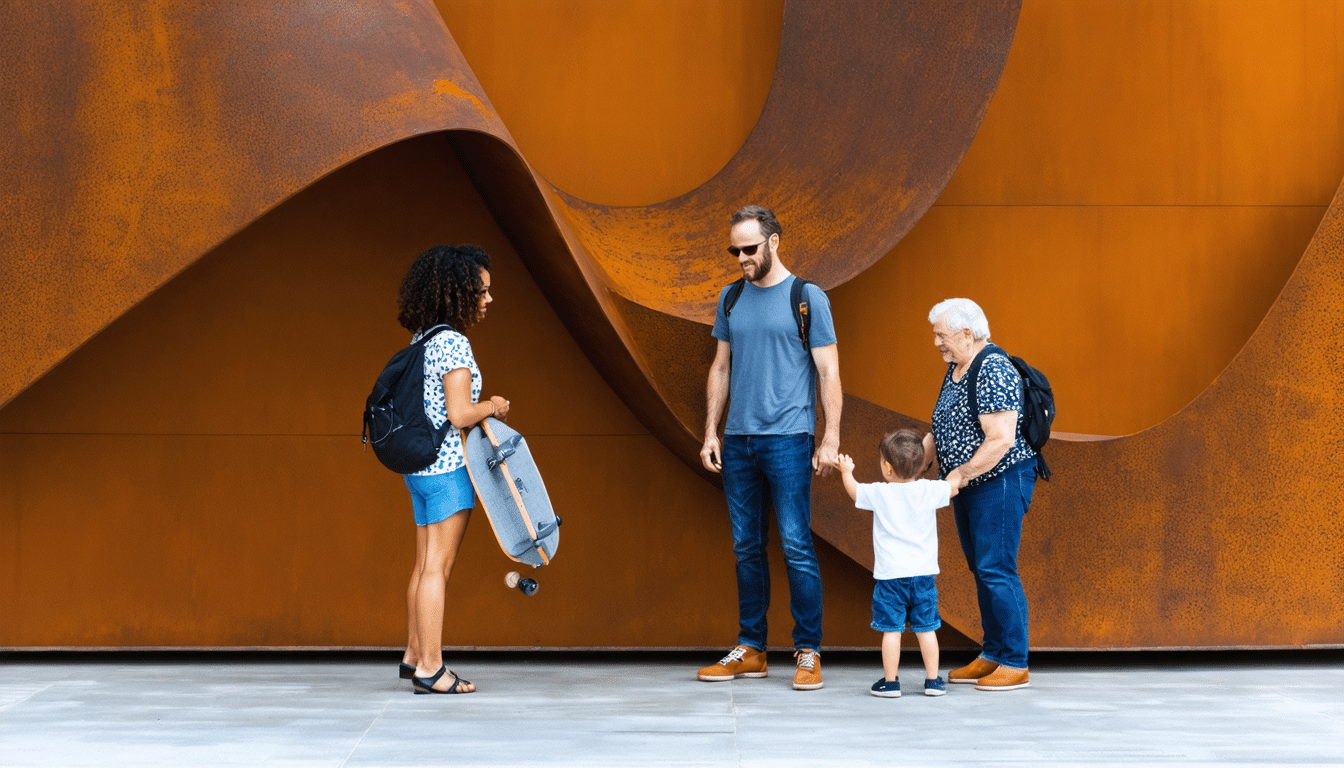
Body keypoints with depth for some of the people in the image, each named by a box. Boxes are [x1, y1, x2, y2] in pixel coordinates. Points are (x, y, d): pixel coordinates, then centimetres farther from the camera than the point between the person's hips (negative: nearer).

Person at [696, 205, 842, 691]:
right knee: (747, 549, 9)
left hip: (787, 440, -5)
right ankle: (750, 650, 17)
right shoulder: (731, 299, 12)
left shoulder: (807, 298, -2)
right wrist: (711, 432, 10)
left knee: (796, 546, -7)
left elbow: (828, 372, -2)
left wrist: (830, 440, -9)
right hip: (738, 441, 5)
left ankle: (808, 653, 0)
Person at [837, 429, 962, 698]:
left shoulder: (879, 493, -7)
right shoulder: (929, 490, -4)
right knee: (926, 629, 8)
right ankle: (933, 680, 12)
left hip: (891, 575, -2)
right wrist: (956, 471, 35)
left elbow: (853, 490, 11)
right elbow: (953, 485, 13)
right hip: (924, 573, 2)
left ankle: (890, 681, 6)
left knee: (891, 629, 3)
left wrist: (846, 471, 31)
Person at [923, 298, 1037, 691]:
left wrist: (960, 475, -19)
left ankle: (1015, 665, -4)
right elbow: (947, 425, 20)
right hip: (969, 486, 10)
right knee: (981, 569, 13)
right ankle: (991, 655, 21)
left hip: (1000, 482, -10)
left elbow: (1001, 440, -26)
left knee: (996, 571, -10)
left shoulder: (993, 372, -20)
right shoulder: (956, 368, 11)